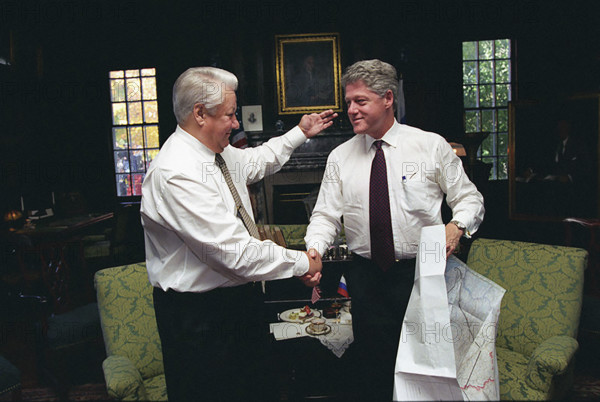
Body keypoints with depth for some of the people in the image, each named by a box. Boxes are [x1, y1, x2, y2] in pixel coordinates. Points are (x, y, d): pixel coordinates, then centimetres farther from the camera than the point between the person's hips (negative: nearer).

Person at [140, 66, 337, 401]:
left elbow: (254, 162, 28)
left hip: (238, 295, 9)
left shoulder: (218, 153, 3)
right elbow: (234, 251, -29)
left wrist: (300, 133, 27)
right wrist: (301, 263, -18)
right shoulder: (175, 174, -27)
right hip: (200, 314, -9)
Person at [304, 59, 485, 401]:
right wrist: (314, 249, -15)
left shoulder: (432, 146, 0)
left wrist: (458, 226, -17)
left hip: (422, 273, -1)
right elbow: (326, 215, 4)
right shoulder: (340, 158, 5)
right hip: (367, 277, 2)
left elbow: (469, 198, 4)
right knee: (373, 370, 10)